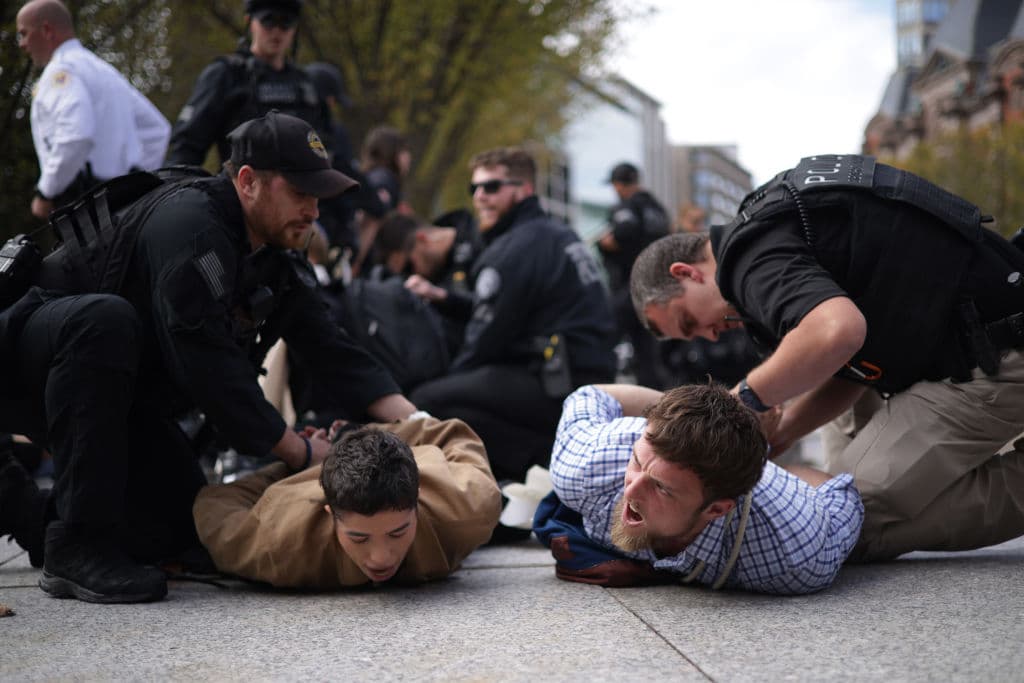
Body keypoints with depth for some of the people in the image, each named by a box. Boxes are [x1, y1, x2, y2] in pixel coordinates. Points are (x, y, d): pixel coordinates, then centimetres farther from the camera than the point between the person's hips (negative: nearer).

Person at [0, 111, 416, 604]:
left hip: (129, 394, 8)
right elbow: (206, 363, -33)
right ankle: (78, 544, -33)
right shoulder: (189, 225, -28)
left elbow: (337, 356, -2)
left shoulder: (278, 263, 1)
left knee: (182, 526, -5)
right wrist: (300, 452, -27)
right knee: (107, 318, -40)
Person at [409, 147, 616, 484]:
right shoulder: (561, 236, 19)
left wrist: (448, 380, 7)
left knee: (426, 401, -15)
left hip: (559, 389, -10)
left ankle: (545, 455, -16)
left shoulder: (513, 250, -10)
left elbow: (486, 340, -8)